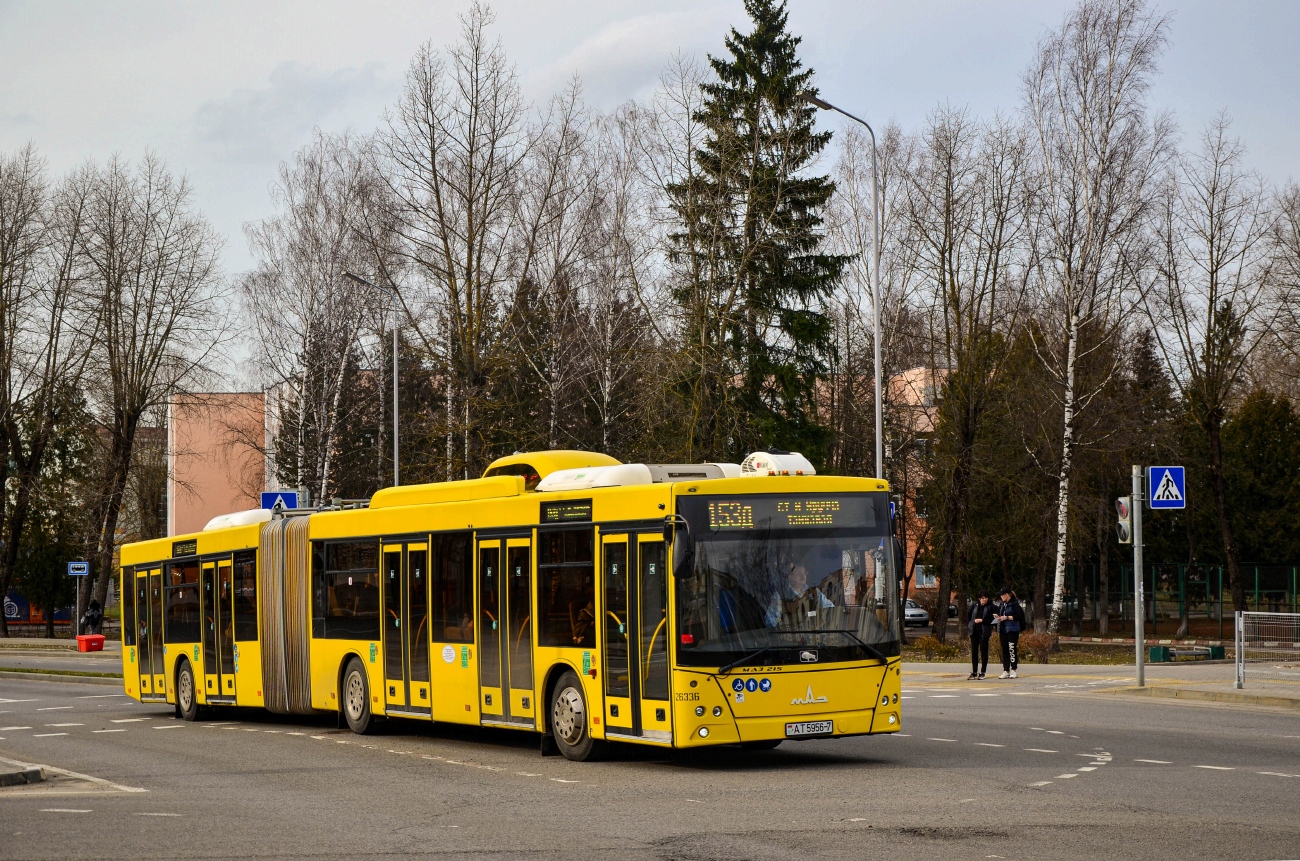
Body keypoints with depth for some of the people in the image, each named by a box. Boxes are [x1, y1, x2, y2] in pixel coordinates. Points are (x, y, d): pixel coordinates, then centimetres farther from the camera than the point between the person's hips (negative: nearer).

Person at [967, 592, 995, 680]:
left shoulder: (990, 607, -2)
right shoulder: (974, 605, 6)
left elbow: (991, 620, -5)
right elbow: (969, 616, 13)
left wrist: (981, 620, -14)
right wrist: (968, 626, 4)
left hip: (984, 632, -3)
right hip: (974, 631, 3)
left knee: (983, 652, 1)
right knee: (974, 652, 5)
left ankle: (983, 672, 8)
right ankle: (974, 672, 11)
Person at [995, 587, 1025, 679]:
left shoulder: (1014, 604, -7)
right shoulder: (1002, 605, 16)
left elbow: (1018, 616, -14)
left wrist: (1007, 617, -17)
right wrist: (998, 617, 5)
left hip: (1012, 630, -8)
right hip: (1003, 630, 8)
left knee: (1012, 650, -8)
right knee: (1004, 650, 6)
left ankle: (1013, 671, -3)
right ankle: (1006, 671, 9)